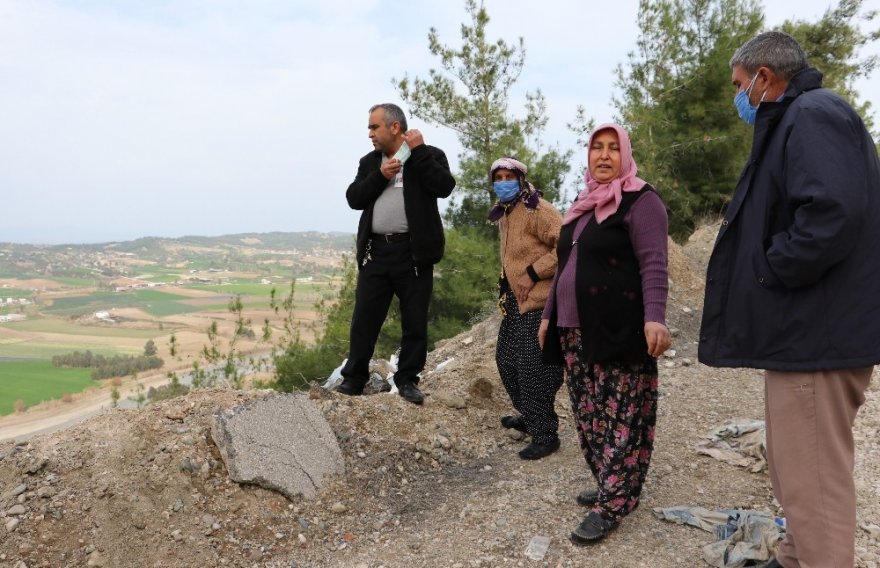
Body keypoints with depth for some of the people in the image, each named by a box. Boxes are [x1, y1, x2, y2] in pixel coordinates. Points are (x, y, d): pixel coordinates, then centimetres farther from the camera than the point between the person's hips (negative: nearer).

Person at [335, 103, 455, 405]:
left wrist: (418, 151, -12)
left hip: (413, 252, -3)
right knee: (364, 318, 4)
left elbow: (444, 187, -16)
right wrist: (380, 176, -8)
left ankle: (407, 379, 18)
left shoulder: (429, 155, 2)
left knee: (414, 321, 4)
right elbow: (354, 199, 5)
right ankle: (354, 377, 16)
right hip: (376, 251, 4)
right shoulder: (370, 161, 14)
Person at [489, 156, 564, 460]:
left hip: (539, 302, -10)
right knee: (506, 360, 18)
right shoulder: (504, 214, 15)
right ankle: (530, 417, 36)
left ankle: (545, 435, 5)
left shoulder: (536, 210, -14)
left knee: (534, 369, -8)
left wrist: (533, 273, -21)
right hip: (516, 301, 10)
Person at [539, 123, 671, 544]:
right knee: (589, 414, 12)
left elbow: (654, 264, -15)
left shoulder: (640, 201, -5)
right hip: (576, 330, 8)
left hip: (619, 331, -8)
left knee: (622, 417, -2)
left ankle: (611, 506, 4)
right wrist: (549, 315, 22)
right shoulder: (582, 205, 19)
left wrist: (654, 317, -28)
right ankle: (610, 486, 26)